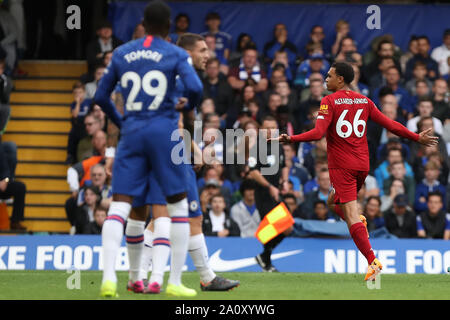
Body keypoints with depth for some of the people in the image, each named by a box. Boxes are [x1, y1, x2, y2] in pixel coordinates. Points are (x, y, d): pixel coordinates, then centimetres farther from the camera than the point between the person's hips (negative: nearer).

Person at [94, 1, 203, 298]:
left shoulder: (122, 53, 10)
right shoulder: (177, 54, 0)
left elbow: (101, 96, 12)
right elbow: (195, 88, -14)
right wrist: (189, 108, 8)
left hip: (132, 132, 3)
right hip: (164, 130, -2)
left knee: (120, 206, -2)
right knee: (178, 206, 9)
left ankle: (109, 277, -19)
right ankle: (175, 282, 7)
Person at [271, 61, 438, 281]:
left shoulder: (329, 102, -7)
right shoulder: (364, 101, 8)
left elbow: (318, 133, -19)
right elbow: (389, 124, 10)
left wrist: (290, 139, -19)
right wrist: (417, 138, 19)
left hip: (341, 166, -6)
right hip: (362, 164, 6)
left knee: (351, 215, -10)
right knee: (334, 201, 26)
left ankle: (372, 261, -21)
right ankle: (359, 223, -1)